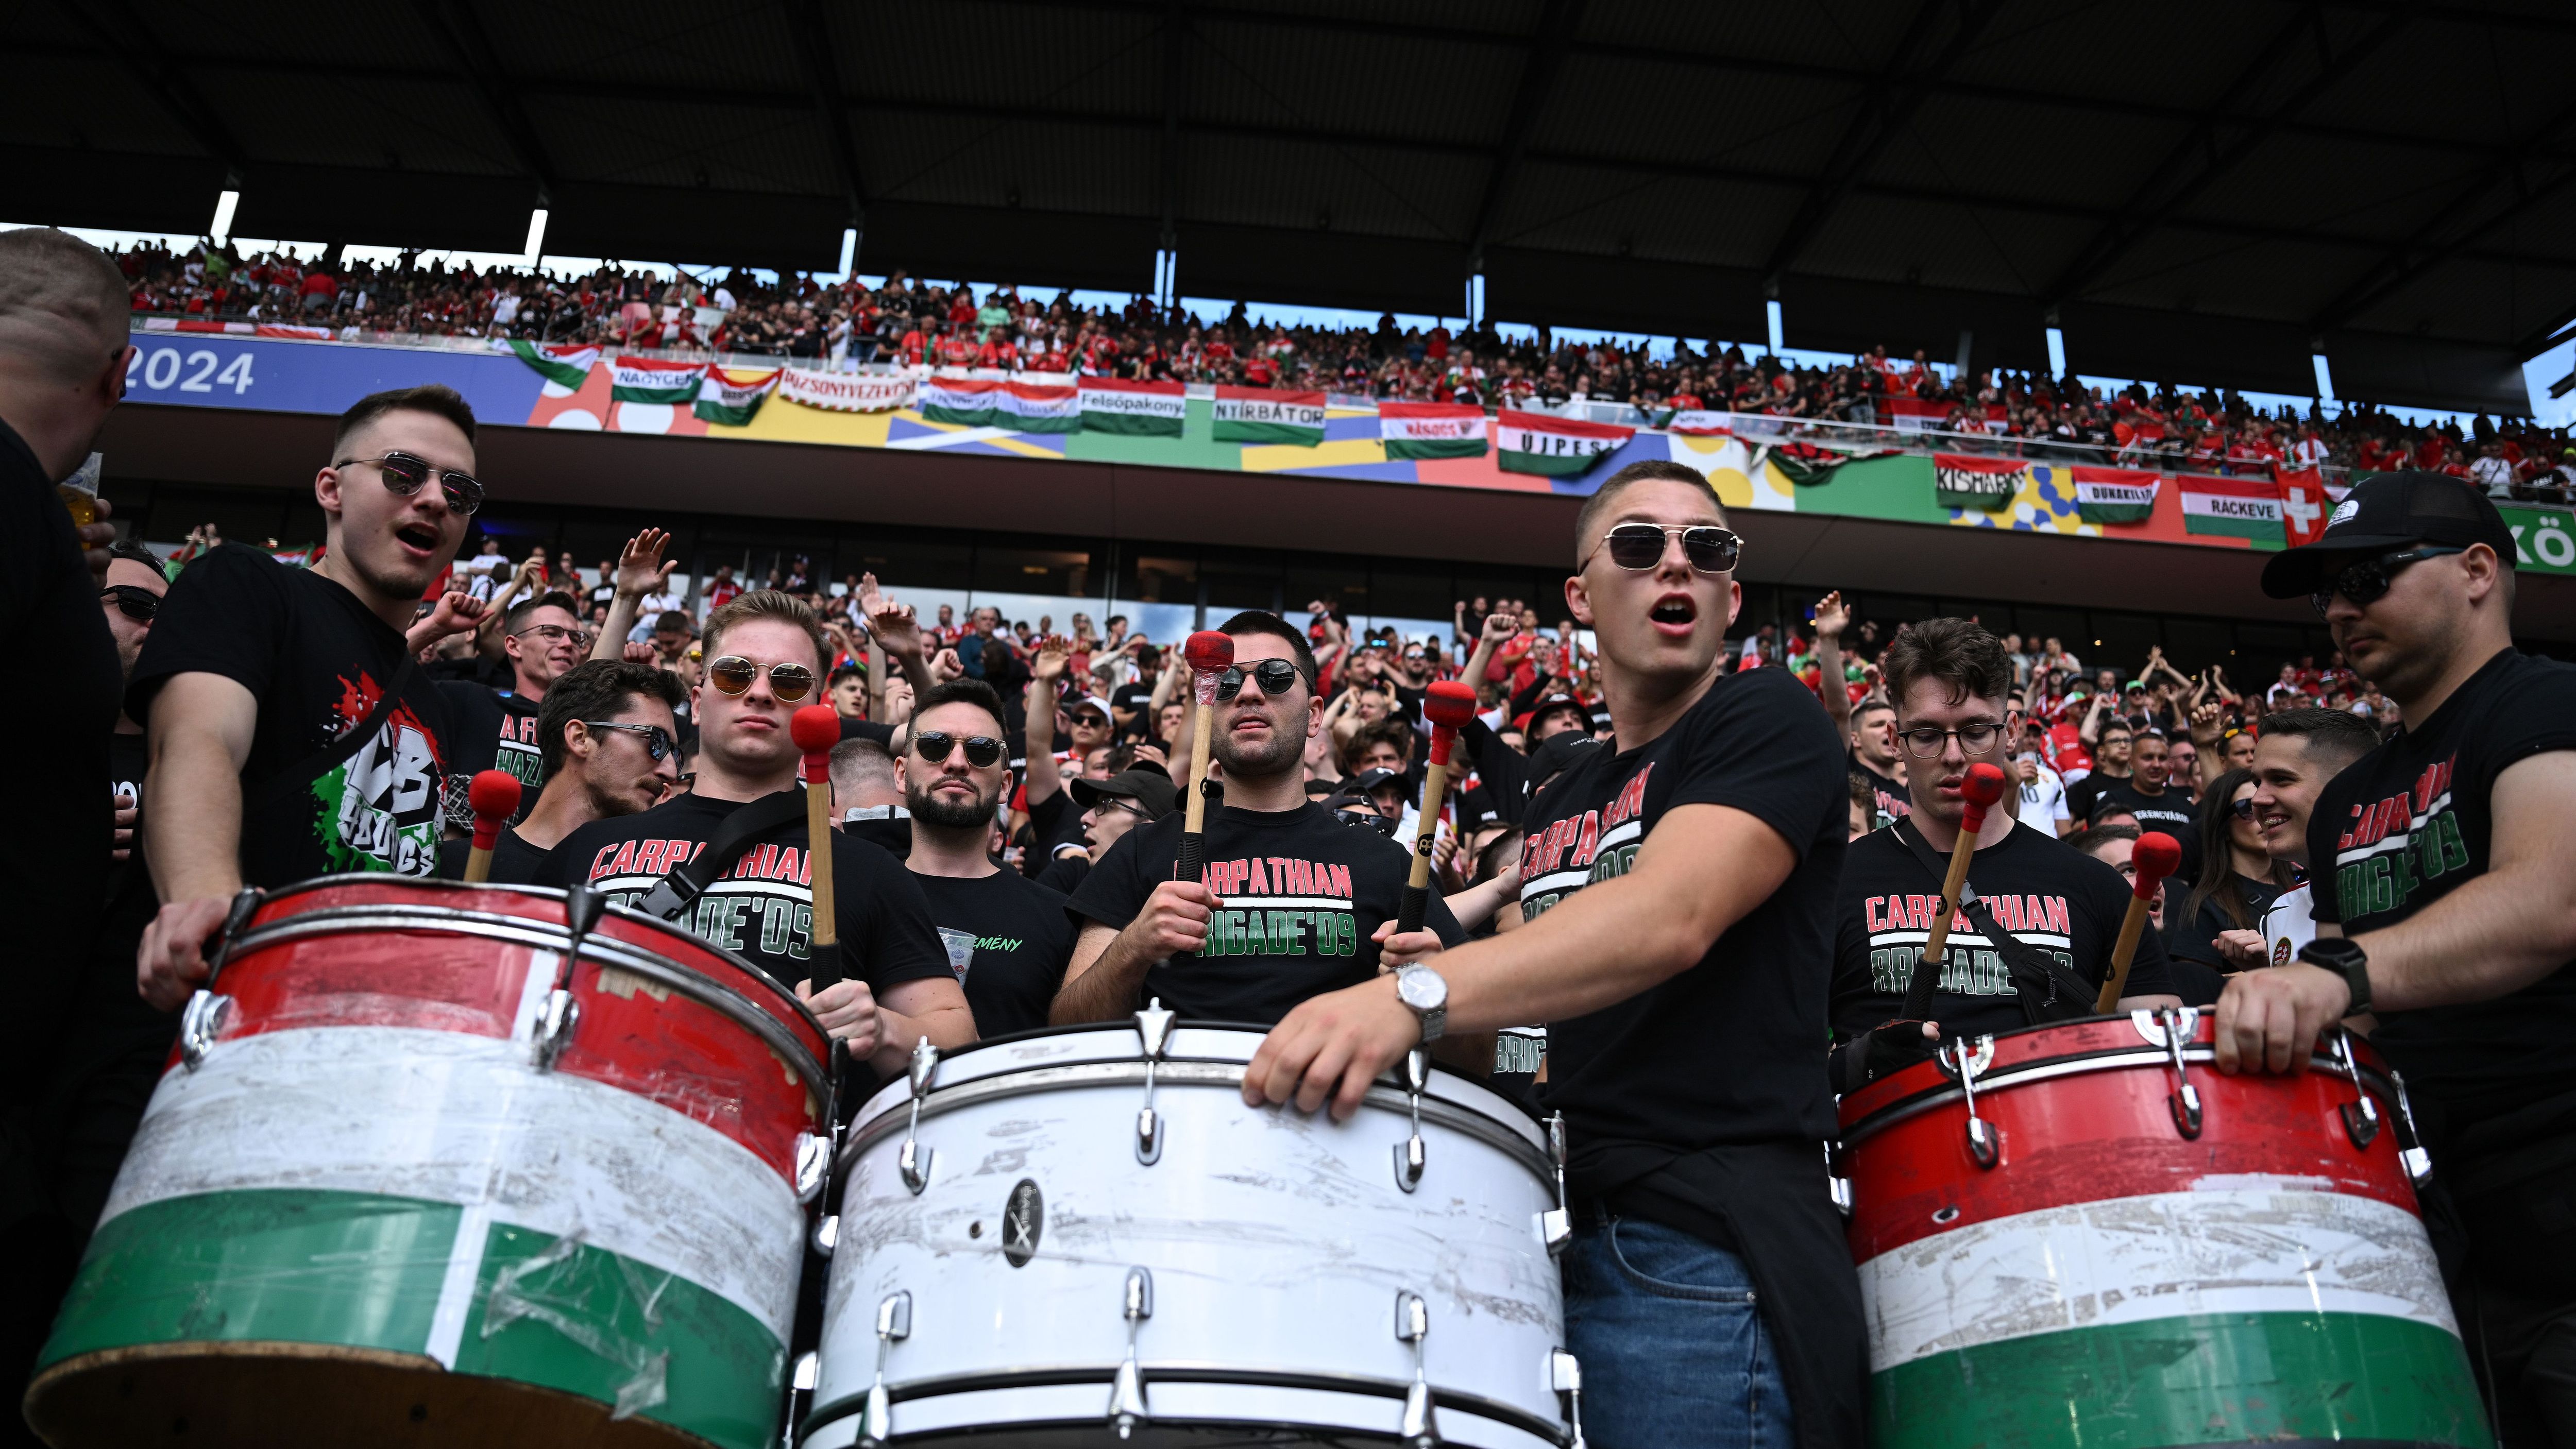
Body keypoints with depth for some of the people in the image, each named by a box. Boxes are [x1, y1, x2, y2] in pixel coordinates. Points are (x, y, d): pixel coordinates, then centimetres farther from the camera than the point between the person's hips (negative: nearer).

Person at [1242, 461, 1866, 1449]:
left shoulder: (1768, 721, -2)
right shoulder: (1555, 805, 19)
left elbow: (1671, 918, -22)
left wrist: (1418, 998, -34)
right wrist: (1438, 976, 5)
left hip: (1699, 1245, -7)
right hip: (1552, 1229, 7)